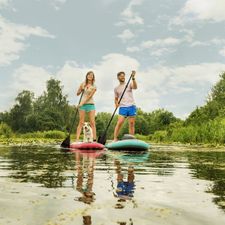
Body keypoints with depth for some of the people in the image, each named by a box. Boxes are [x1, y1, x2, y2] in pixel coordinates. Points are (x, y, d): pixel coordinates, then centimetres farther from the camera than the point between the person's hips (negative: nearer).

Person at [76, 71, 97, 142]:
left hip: (91, 104, -1)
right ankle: (77, 139, -6)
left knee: (92, 123, -6)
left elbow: (90, 96, -7)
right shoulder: (83, 84, 10)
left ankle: (94, 139, -7)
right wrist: (81, 90, -8)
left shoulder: (94, 86, 4)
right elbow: (77, 94, 11)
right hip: (82, 104, 1)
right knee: (81, 122, -4)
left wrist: (82, 103, -14)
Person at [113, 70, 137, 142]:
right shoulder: (116, 88, 16)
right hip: (122, 107, 0)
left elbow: (135, 87, -10)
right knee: (119, 123, -14)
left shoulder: (129, 84, 11)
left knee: (132, 124, -1)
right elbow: (116, 98, 21)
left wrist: (133, 78, -25)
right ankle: (115, 139, -12)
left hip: (131, 106, 0)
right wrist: (116, 103, -2)